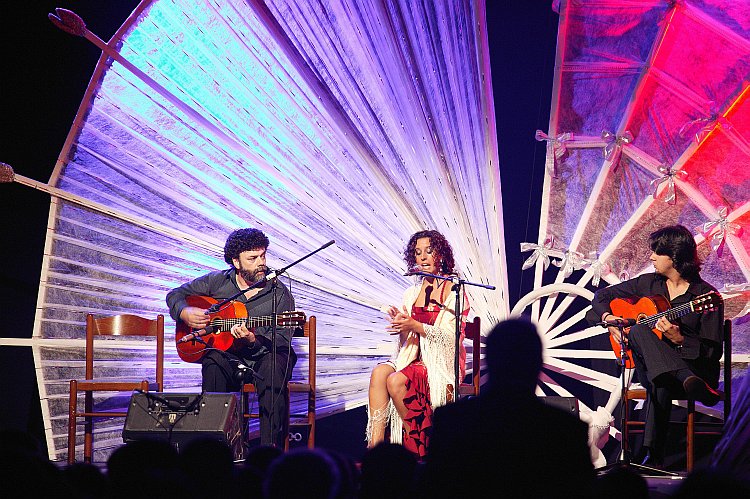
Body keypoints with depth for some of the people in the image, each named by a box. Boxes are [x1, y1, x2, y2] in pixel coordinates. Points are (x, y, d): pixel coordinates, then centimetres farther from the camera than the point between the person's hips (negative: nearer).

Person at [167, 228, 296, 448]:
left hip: (264, 355, -1)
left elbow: (282, 339, -7)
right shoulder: (216, 282, 7)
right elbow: (175, 295, 18)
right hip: (226, 354, 1)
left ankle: (270, 447, -35)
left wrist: (253, 341, -27)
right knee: (213, 363, -33)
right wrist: (185, 313, -5)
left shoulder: (279, 294, 0)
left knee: (274, 366, -35)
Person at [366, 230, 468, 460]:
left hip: (442, 360, -5)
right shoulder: (411, 293, 16)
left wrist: (415, 326, -22)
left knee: (396, 380, -31)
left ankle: (418, 447, -15)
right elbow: (407, 339, 14)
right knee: (379, 372, -26)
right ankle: (375, 444, -33)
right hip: (414, 355, 5)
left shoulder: (454, 290, -3)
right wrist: (401, 326, -9)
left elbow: (452, 335, -12)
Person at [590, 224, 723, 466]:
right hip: (649, 369, 4)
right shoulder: (648, 283, 12)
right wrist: (608, 318, 2)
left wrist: (679, 339, -24)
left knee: (661, 383, -41)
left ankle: (652, 454, -47)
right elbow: (601, 296, 23)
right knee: (638, 331, -32)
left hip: (695, 368, -4)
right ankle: (690, 383, -52)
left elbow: (713, 353, -9)